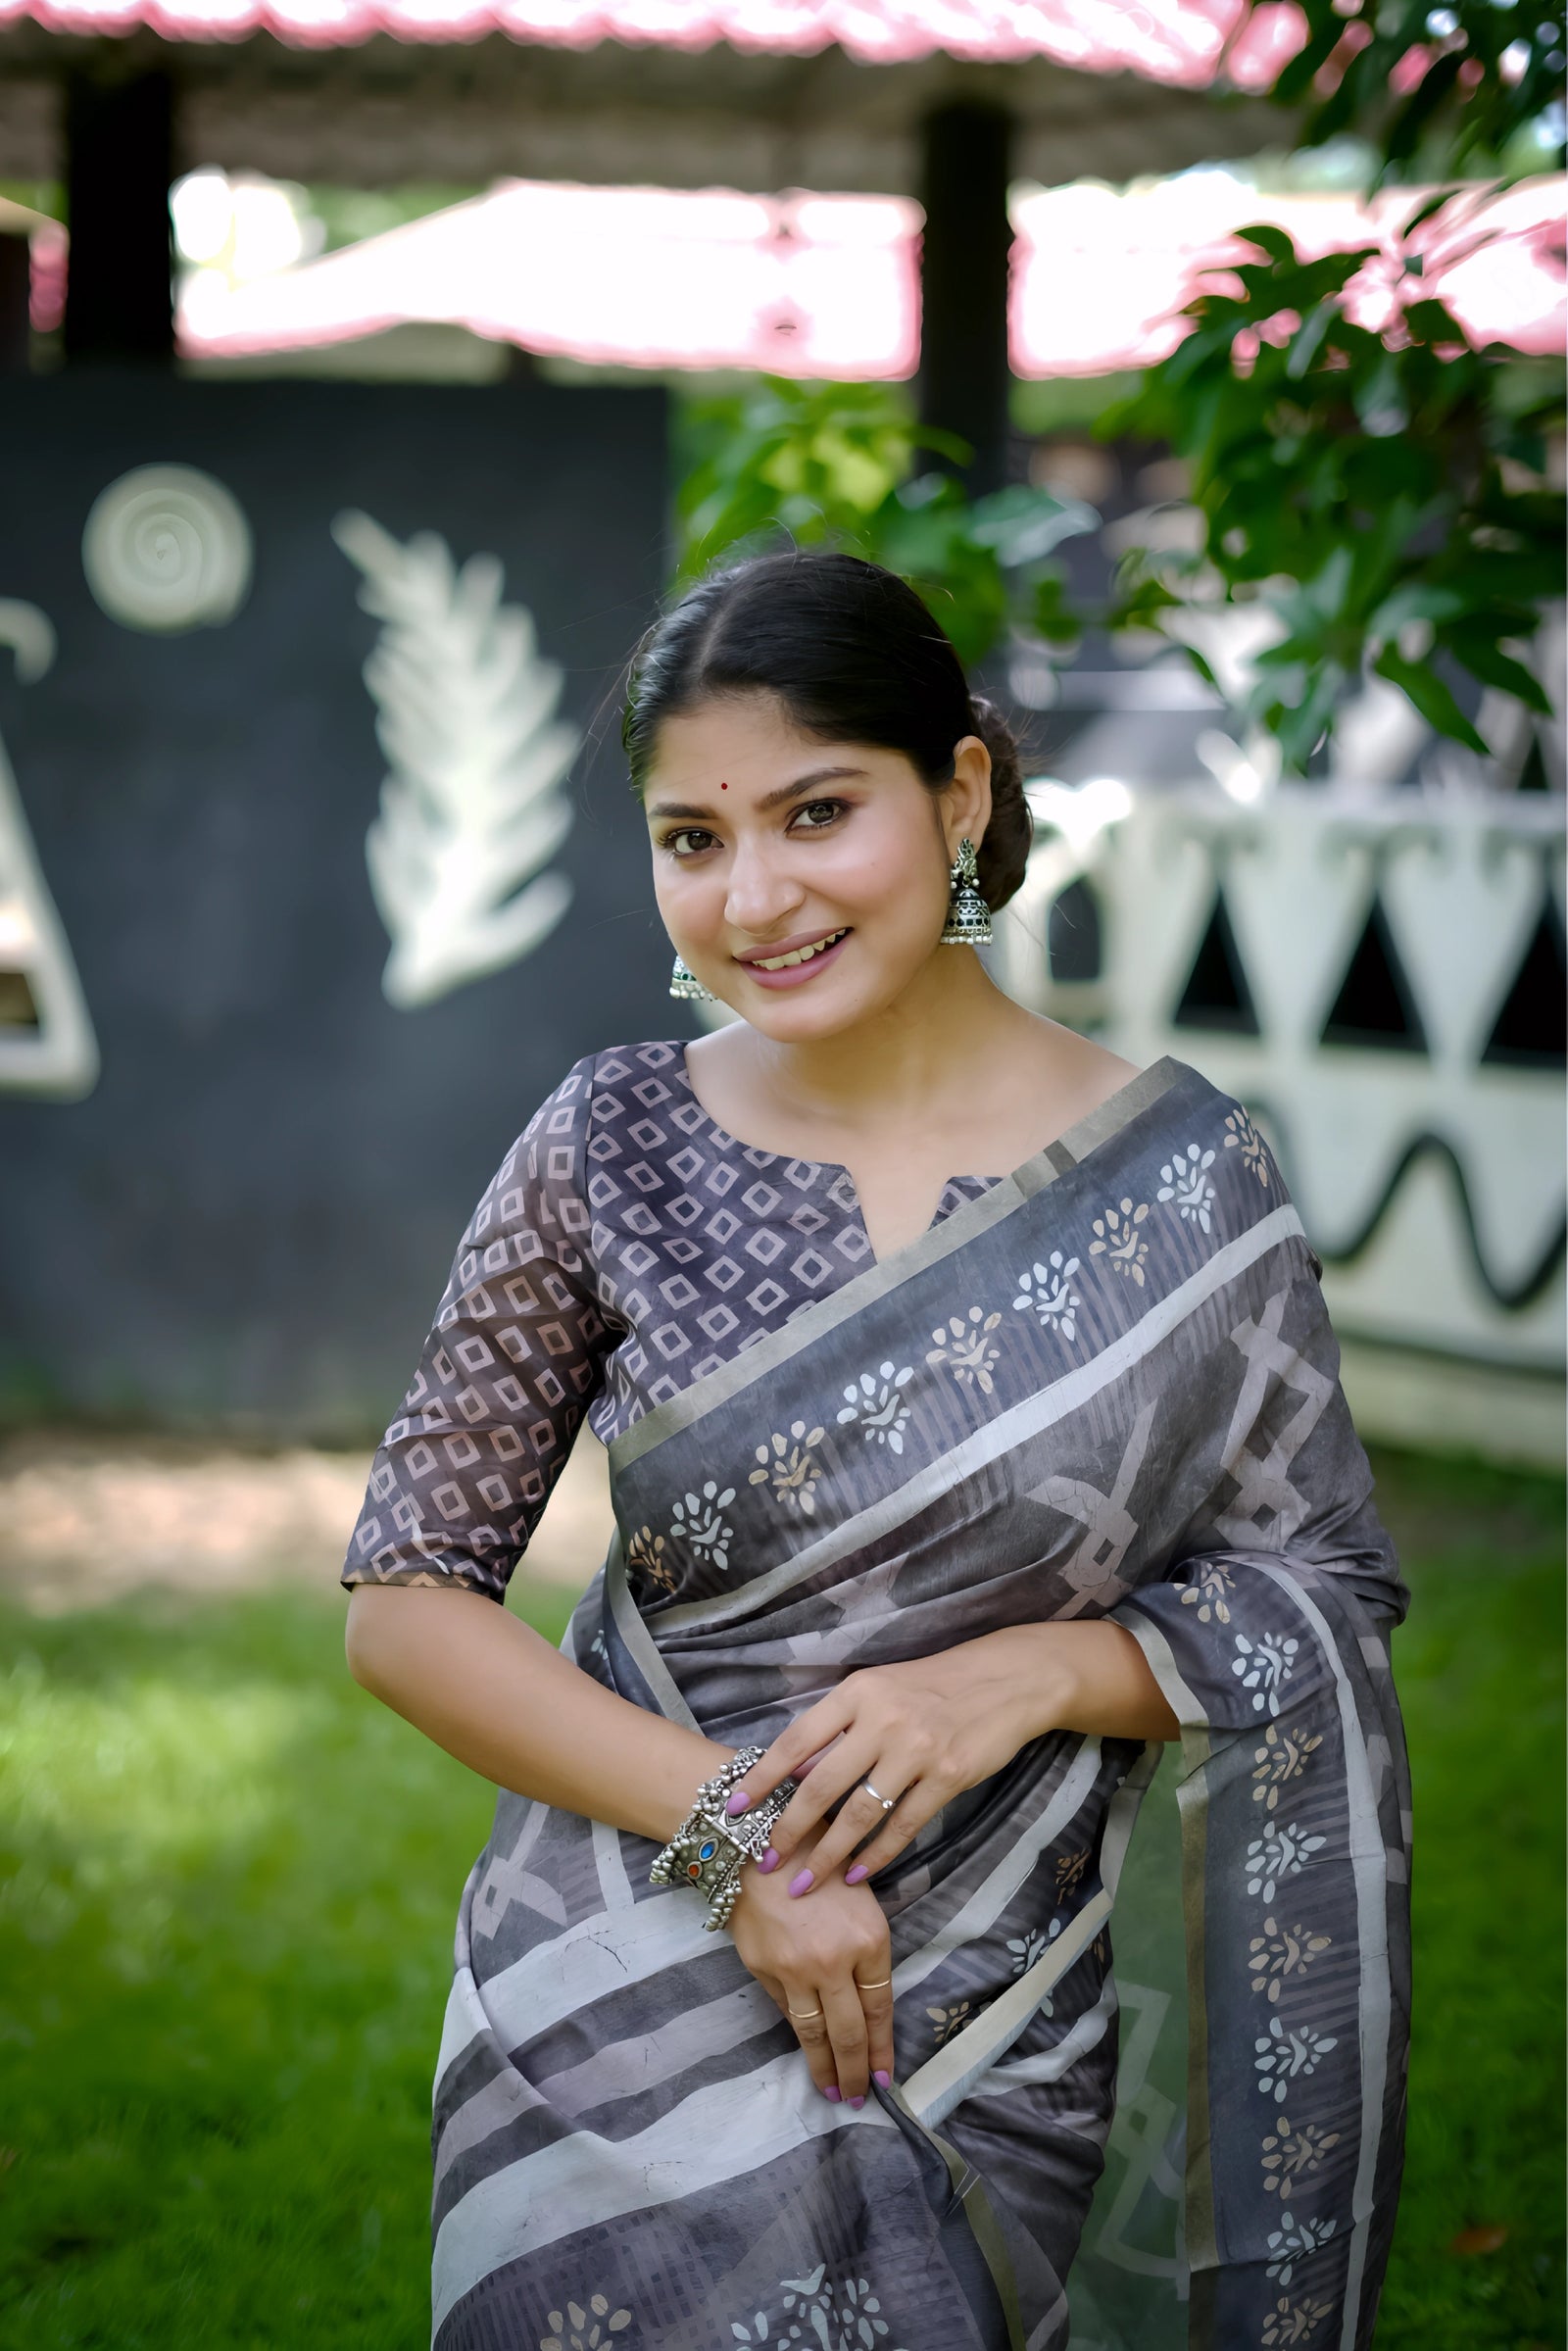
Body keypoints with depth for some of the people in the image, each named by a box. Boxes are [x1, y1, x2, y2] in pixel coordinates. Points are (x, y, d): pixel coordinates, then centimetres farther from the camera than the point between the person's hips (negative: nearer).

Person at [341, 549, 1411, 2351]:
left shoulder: (1178, 1178, -8)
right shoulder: (613, 1148, -6)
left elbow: (1332, 1602, 0)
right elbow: (406, 1599, -4)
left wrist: (1035, 1672, -18)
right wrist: (734, 1828, -16)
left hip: (984, 2051, 0)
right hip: (613, 2019, 0)